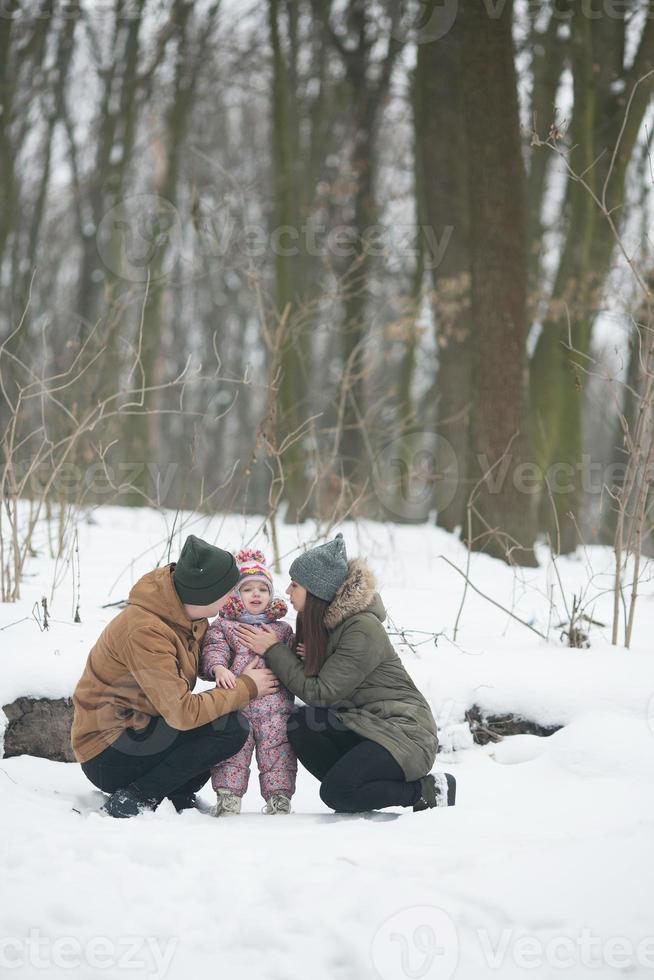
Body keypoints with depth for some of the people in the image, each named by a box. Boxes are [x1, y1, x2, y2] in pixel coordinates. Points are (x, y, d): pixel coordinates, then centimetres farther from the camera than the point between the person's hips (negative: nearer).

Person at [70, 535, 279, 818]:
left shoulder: (188, 619, 2)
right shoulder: (144, 632, -26)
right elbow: (182, 712, -28)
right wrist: (247, 688, -16)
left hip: (136, 735, 10)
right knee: (231, 726, -20)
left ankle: (176, 797, 3)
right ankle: (135, 798, -15)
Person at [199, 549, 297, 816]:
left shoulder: (282, 629, 20)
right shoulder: (222, 627, 11)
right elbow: (212, 651, -4)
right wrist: (219, 668, -25)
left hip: (275, 706, 2)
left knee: (278, 753, 0)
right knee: (231, 751, -3)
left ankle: (279, 797, 5)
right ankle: (228, 797, 3)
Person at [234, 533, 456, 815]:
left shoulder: (364, 629, -20)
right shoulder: (323, 623, 7)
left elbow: (320, 693, -19)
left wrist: (274, 651, -14)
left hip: (405, 733, -8)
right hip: (363, 726, 8)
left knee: (335, 792, -26)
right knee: (299, 724, -17)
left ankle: (427, 791, -6)